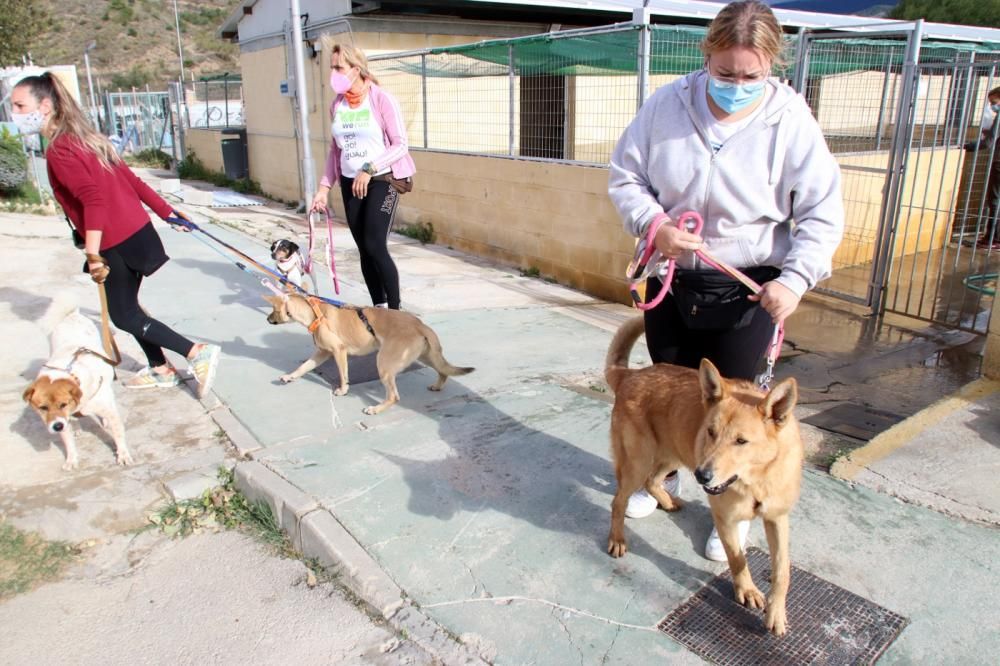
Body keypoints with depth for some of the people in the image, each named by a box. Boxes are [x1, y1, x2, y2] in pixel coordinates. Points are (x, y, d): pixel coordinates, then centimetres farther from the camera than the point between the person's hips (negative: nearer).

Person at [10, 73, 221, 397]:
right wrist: (165, 212, 21)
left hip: (118, 244, -9)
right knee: (126, 308, 19)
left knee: (124, 316, 1)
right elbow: (130, 178, 16)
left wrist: (93, 255, -31)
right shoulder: (82, 138, 14)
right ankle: (161, 369, 27)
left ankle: (198, 354, -5)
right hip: (134, 233, 9)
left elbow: (94, 200, -27)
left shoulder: (60, 150, -15)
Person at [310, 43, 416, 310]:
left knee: (375, 246, -13)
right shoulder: (337, 105, 8)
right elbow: (336, 149, 15)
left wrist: (369, 169, -21)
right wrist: (324, 187, 8)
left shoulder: (381, 99, -9)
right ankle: (379, 308, 18)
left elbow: (400, 145, -11)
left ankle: (395, 311, -1)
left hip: (382, 180, -6)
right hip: (350, 183, 6)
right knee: (364, 250, 7)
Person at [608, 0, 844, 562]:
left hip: (748, 290, -2)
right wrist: (654, 225, -17)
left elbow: (823, 214, -8)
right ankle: (663, 474, 44)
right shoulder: (667, 104, -5)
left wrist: (795, 278, -22)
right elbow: (624, 177, 1)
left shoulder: (790, 121, -11)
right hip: (670, 278, 3)